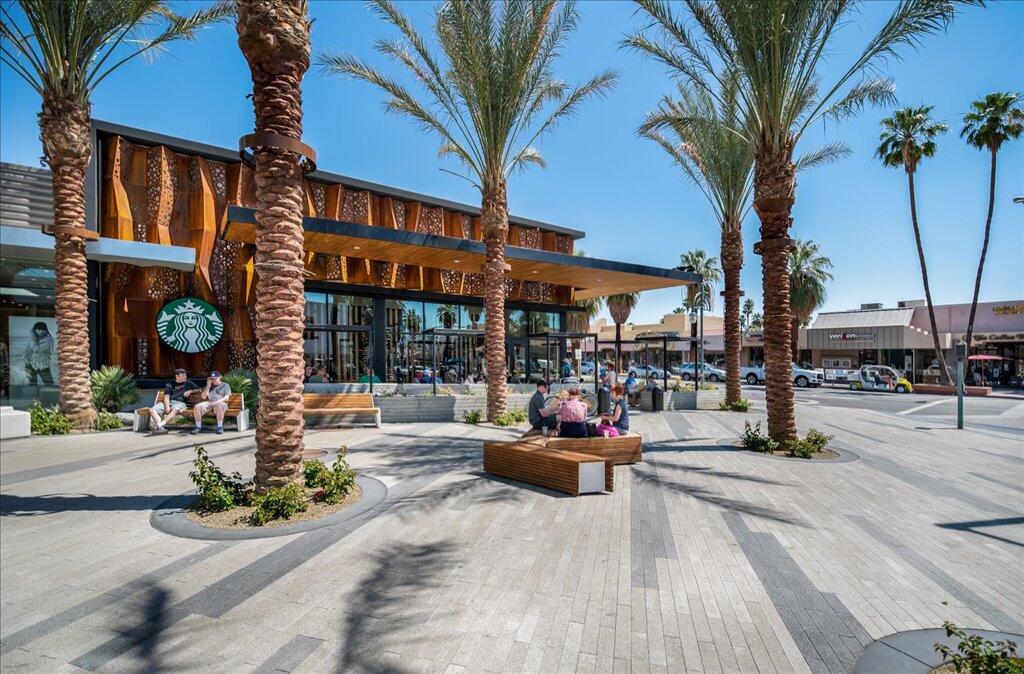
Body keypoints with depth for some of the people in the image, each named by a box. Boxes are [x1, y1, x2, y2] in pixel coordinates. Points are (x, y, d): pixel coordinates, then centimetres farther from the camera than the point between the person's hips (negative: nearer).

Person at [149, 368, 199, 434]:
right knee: (152, 410, -25)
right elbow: (166, 397, 6)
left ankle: (158, 426, -49)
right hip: (168, 402, 2)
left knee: (175, 410, -38)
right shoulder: (169, 384, 19)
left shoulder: (188, 383, 23)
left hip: (180, 402, -2)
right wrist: (167, 406, -13)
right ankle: (160, 428, -43)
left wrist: (190, 391, 4)